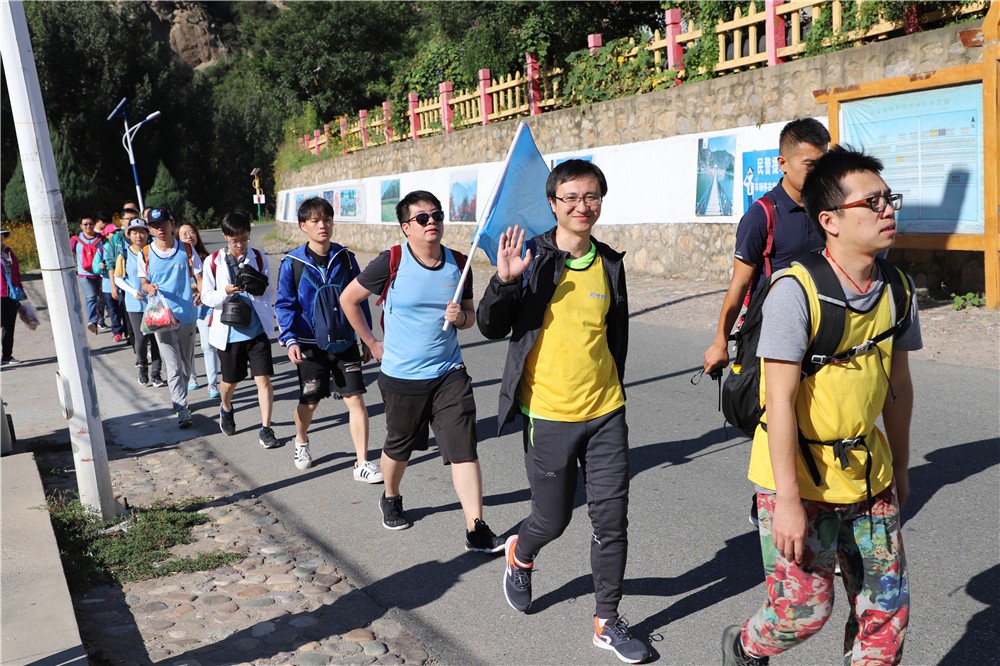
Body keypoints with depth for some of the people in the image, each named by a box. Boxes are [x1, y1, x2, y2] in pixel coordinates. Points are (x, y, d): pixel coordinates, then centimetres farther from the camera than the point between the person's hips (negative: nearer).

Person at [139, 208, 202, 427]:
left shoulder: (186, 250, 1)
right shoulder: (145, 254, 0)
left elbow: (199, 276, 3)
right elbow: (144, 282, 7)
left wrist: (200, 292, -18)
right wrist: (148, 288, -18)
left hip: (187, 315, 2)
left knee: (186, 364, 15)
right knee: (173, 366, -7)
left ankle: (179, 398, 37)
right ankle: (182, 409, -5)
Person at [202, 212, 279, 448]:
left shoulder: (258, 257, 2)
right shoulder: (214, 262, -2)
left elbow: (270, 292, 6)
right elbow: (206, 297, -2)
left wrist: (258, 289, -17)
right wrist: (226, 292, -22)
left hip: (257, 329, 0)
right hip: (229, 332, 0)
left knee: (263, 378, -7)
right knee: (230, 381, 15)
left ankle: (265, 429, 2)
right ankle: (226, 409, 48)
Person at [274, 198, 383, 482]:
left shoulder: (345, 258, -1)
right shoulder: (292, 263, -7)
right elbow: (284, 305, -4)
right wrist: (290, 340, -17)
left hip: (345, 342, 1)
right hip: (310, 345, -1)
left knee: (355, 398, -6)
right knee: (309, 402, 12)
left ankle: (362, 463, 2)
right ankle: (301, 442, 44)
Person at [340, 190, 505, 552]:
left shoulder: (458, 264, 1)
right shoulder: (391, 263, -11)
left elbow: (470, 316, 13)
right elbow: (348, 299, 1)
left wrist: (461, 316, -11)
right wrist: (372, 343, 2)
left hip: (449, 373, 2)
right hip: (401, 376, -2)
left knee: (464, 449, -6)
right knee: (399, 447, 17)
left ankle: (476, 529, -1)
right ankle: (390, 499, 46)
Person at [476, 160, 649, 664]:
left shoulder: (610, 263, 6)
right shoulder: (532, 257, -8)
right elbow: (492, 328, -8)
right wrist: (505, 281, -25)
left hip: (605, 414, 4)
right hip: (548, 414, -4)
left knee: (612, 518, 5)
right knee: (553, 518, 8)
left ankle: (608, 621, 23)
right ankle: (521, 553, 44)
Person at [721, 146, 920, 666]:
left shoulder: (897, 290, 0)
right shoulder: (797, 292, -21)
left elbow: (898, 384, 12)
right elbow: (780, 400, -21)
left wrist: (899, 468, 18)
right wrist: (787, 501, -21)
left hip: (868, 475, 6)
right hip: (799, 478, -6)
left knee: (887, 606, 11)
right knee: (805, 610, 1)